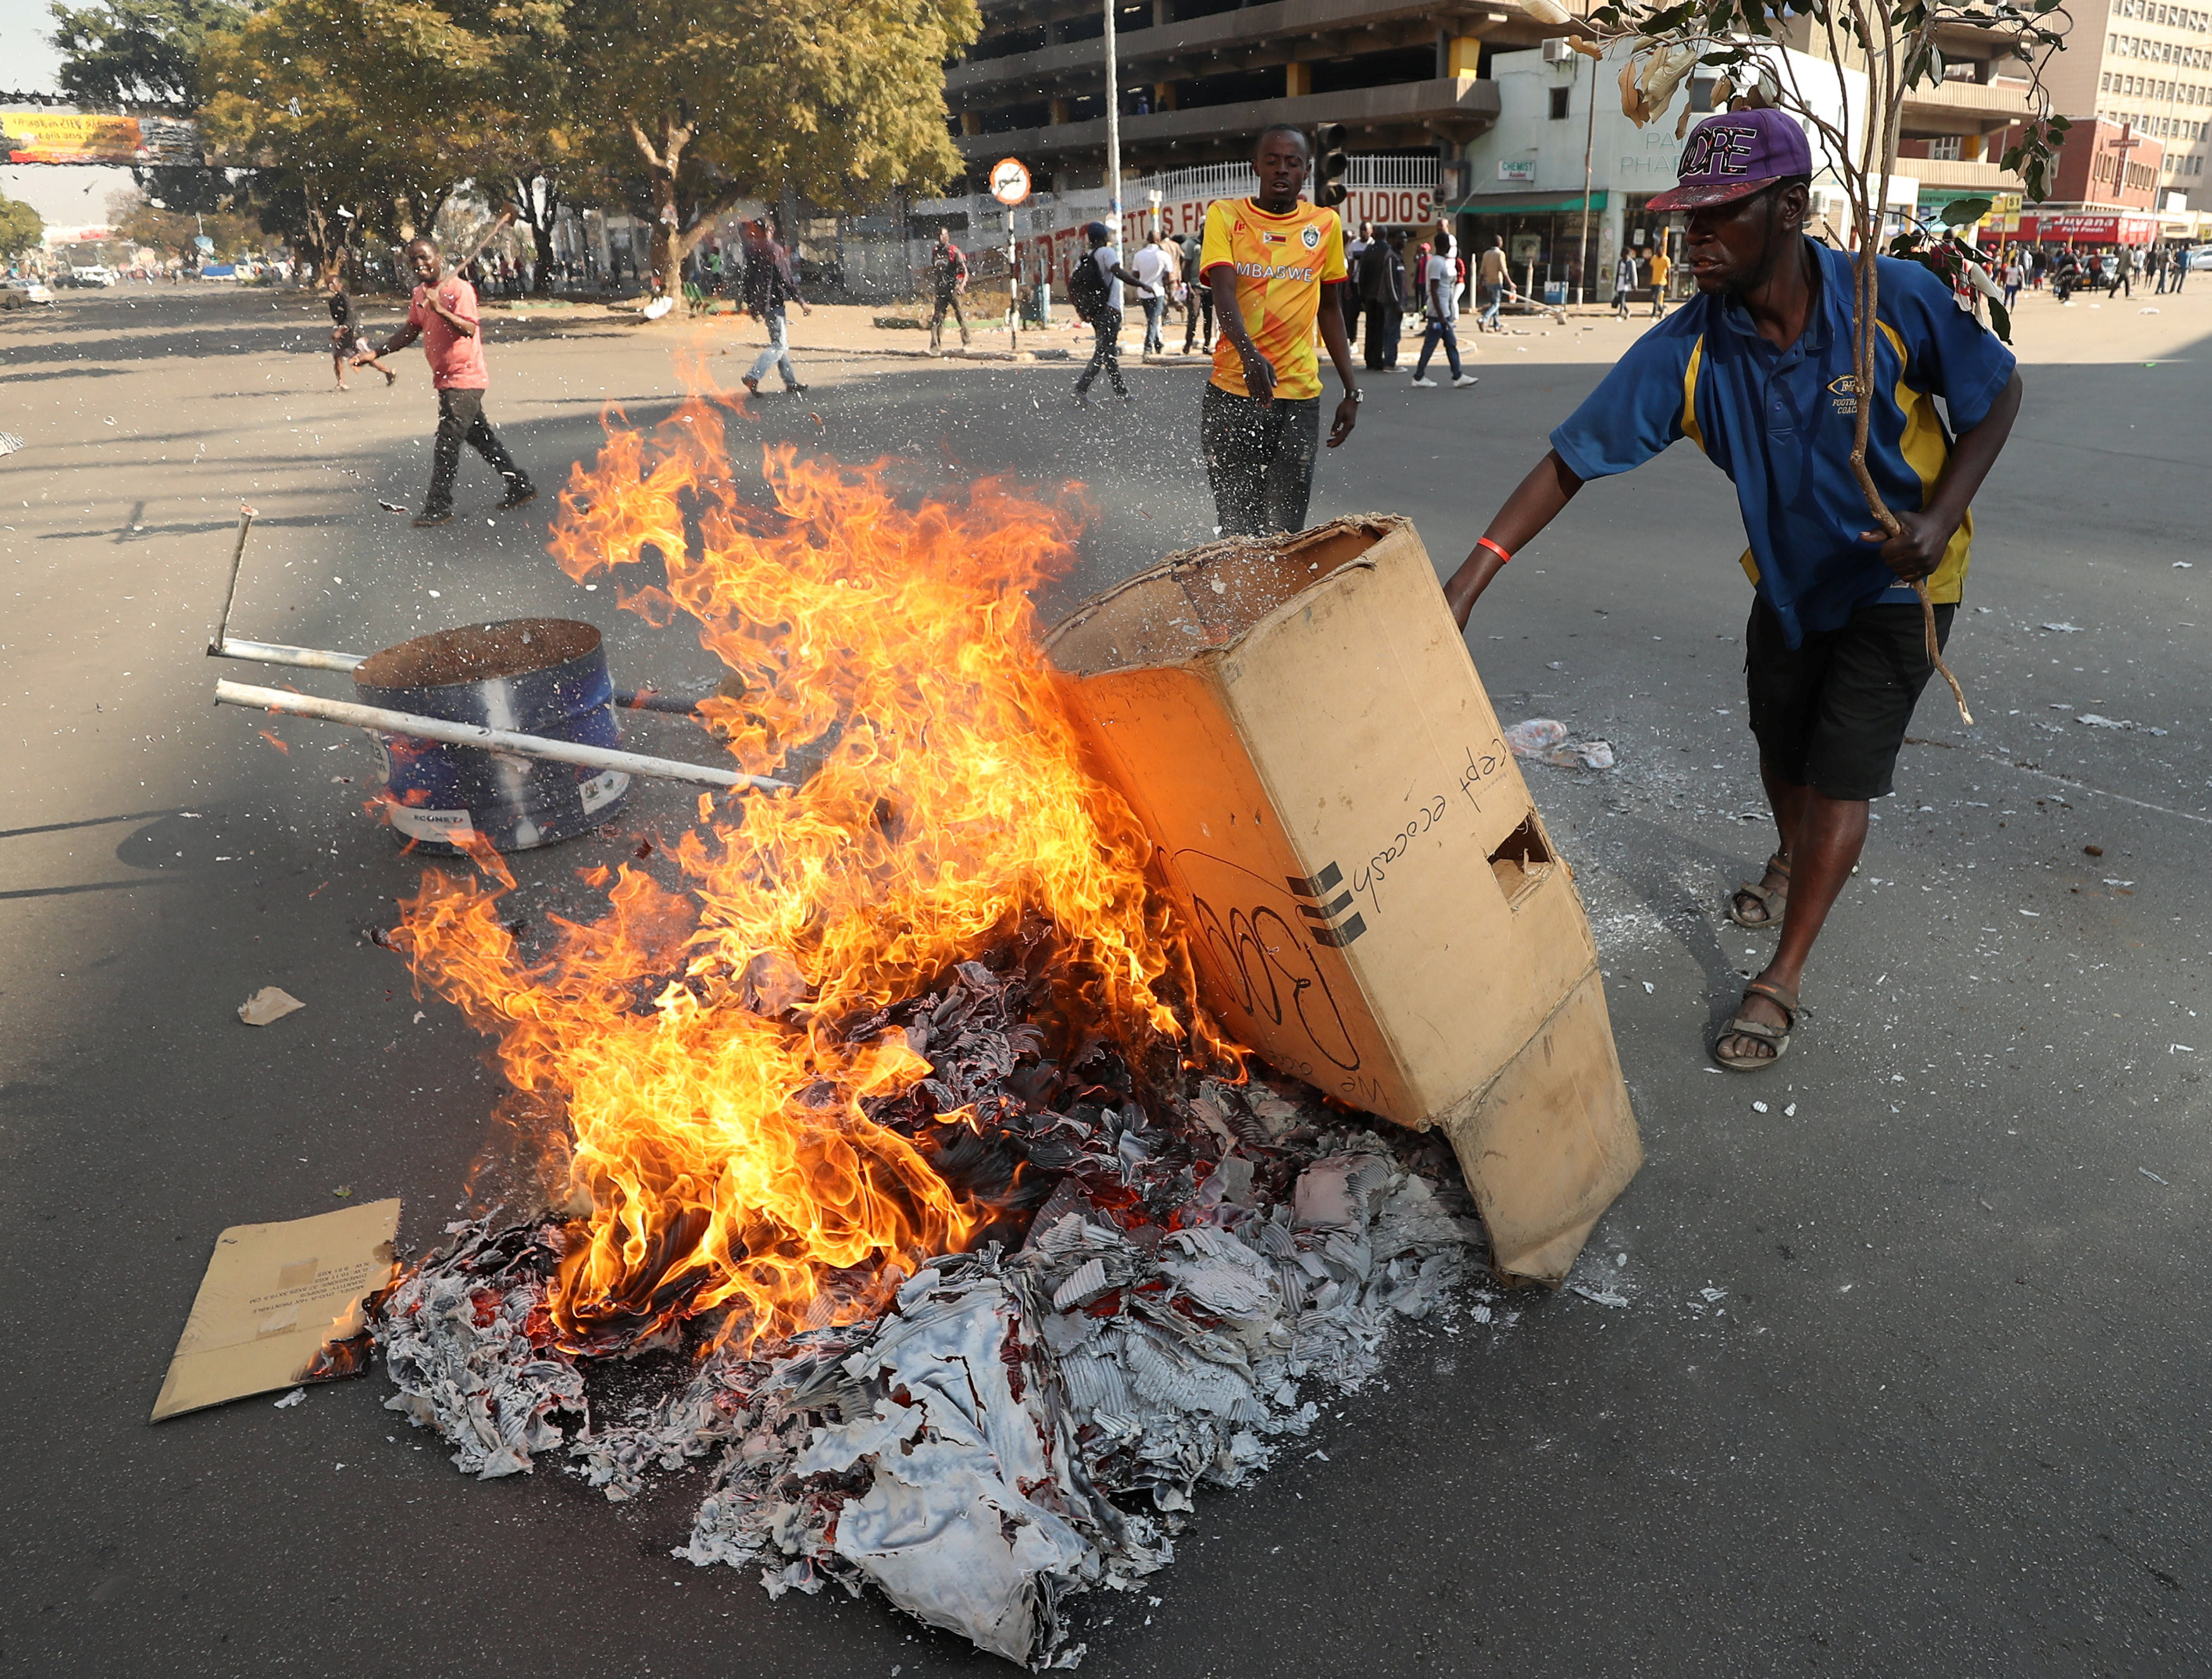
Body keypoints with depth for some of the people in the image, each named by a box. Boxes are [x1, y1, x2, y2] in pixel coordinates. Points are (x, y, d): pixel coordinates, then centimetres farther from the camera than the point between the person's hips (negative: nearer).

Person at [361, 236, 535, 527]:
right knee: (479, 436, 15)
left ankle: (438, 508, -7)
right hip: (446, 379, 9)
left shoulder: (460, 289, -13)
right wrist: (375, 354, 12)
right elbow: (410, 331, 18)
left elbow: (469, 329, -25)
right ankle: (520, 485, 25)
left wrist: (441, 310, -37)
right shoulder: (419, 294, 13)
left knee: (447, 443, -10)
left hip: (464, 378, -9)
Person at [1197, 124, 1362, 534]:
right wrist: (1249, 352, -32)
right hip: (1233, 393, -1)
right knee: (1238, 532, -3)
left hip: (1300, 397, 2)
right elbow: (1223, 292, -12)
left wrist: (1352, 390, 16)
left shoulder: (1326, 224, 11)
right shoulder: (1225, 216, 4)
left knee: (1286, 534, -4)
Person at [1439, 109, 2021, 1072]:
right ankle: (1797, 861, 53)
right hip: (1789, 578, 3)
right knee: (1780, 752, 19)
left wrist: (1941, 517, -23)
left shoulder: (1896, 302, -26)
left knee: (1841, 773, -6)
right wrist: (1472, 577, -35)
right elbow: (1571, 460, -25)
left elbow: (1997, 392, -9)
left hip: (1899, 582, -3)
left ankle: (1780, 985, 4)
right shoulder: (1686, 351, -22)